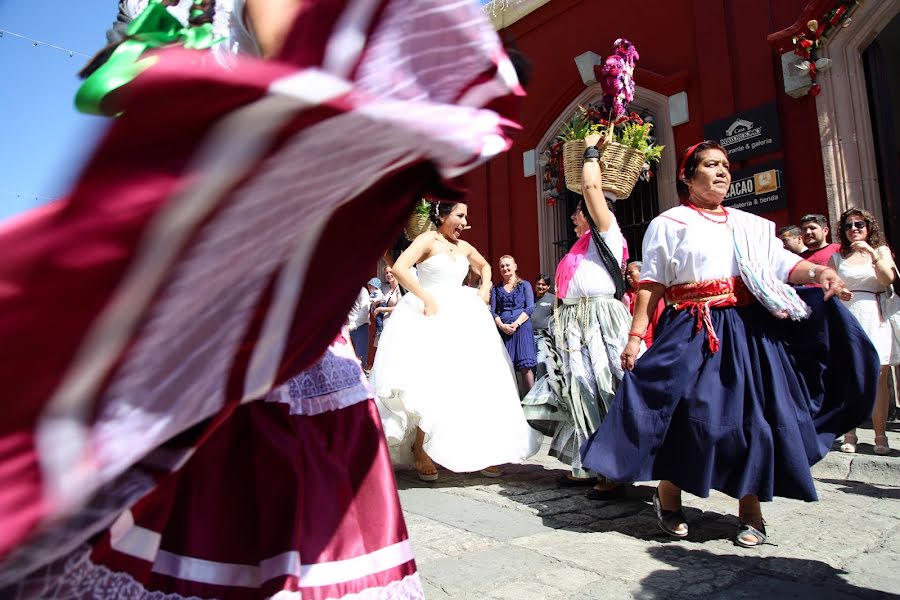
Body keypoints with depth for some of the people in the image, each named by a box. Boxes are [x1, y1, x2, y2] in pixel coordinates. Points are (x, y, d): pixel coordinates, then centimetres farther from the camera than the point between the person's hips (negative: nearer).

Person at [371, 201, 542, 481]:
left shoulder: (464, 246, 14)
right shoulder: (427, 240, -5)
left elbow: (484, 266, 33)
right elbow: (399, 268, -20)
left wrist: (485, 289, 13)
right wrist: (426, 298, -21)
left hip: (462, 319, 7)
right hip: (432, 317, -7)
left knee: (475, 384, 5)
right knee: (432, 383, -14)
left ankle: (478, 450, 17)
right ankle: (419, 449, 4)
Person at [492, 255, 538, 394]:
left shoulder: (524, 285, 11)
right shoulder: (496, 289, 17)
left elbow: (530, 307, 1)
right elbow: (492, 311, 8)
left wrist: (516, 323, -12)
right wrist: (502, 326, -10)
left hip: (522, 327, -2)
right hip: (502, 329, 2)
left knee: (525, 366, -10)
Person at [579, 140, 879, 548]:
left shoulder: (750, 224, 18)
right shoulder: (668, 224, 6)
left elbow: (782, 262, 7)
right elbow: (651, 284, -1)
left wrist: (816, 272, -15)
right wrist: (635, 335, -8)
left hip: (750, 332, 4)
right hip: (692, 333, -4)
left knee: (753, 416, 3)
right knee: (688, 414, -7)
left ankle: (750, 511, 20)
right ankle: (668, 499, 17)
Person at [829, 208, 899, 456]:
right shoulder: (837, 257, 14)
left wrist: (872, 254, -12)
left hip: (875, 320, 0)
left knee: (878, 378, -3)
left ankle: (880, 435, 4)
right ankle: (850, 434, 2)